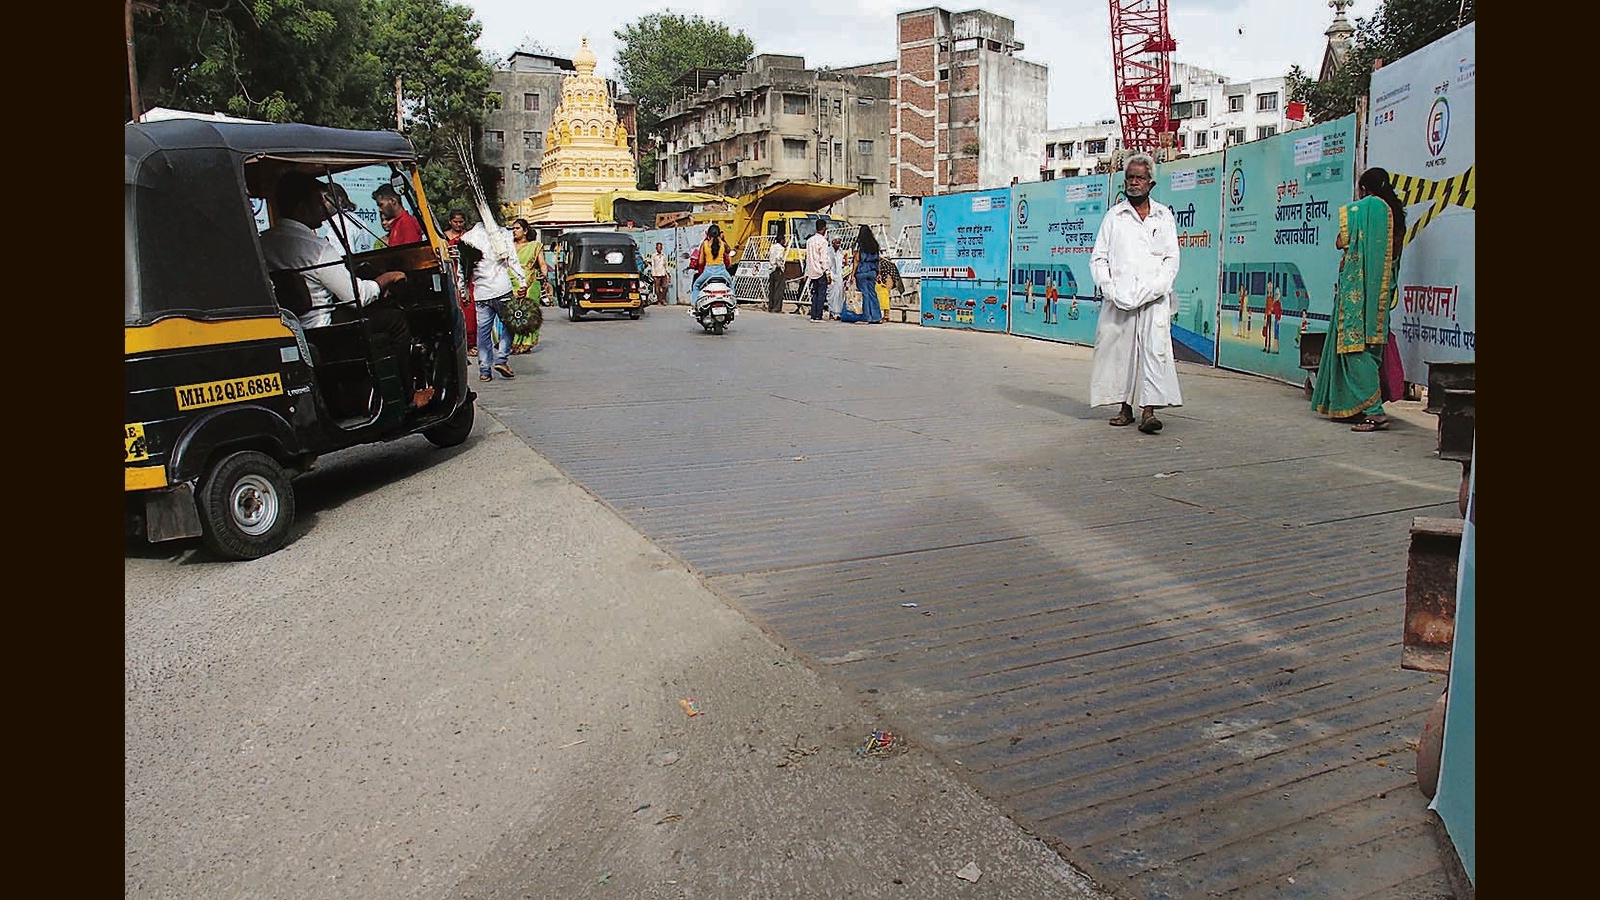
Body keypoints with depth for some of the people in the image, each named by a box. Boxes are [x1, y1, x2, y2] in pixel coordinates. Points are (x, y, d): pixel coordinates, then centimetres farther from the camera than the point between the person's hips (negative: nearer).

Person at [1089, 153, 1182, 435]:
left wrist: (1155, 288, -8)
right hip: (1119, 298, 1)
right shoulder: (1114, 216, 13)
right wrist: (1109, 288, -7)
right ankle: (1125, 408, 11)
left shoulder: (1163, 216, 14)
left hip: (1154, 298, -1)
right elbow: (1098, 257, 9)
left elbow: (1172, 258, 8)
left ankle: (1148, 411, -17)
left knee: (1155, 348, -13)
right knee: (1119, 348, 0)